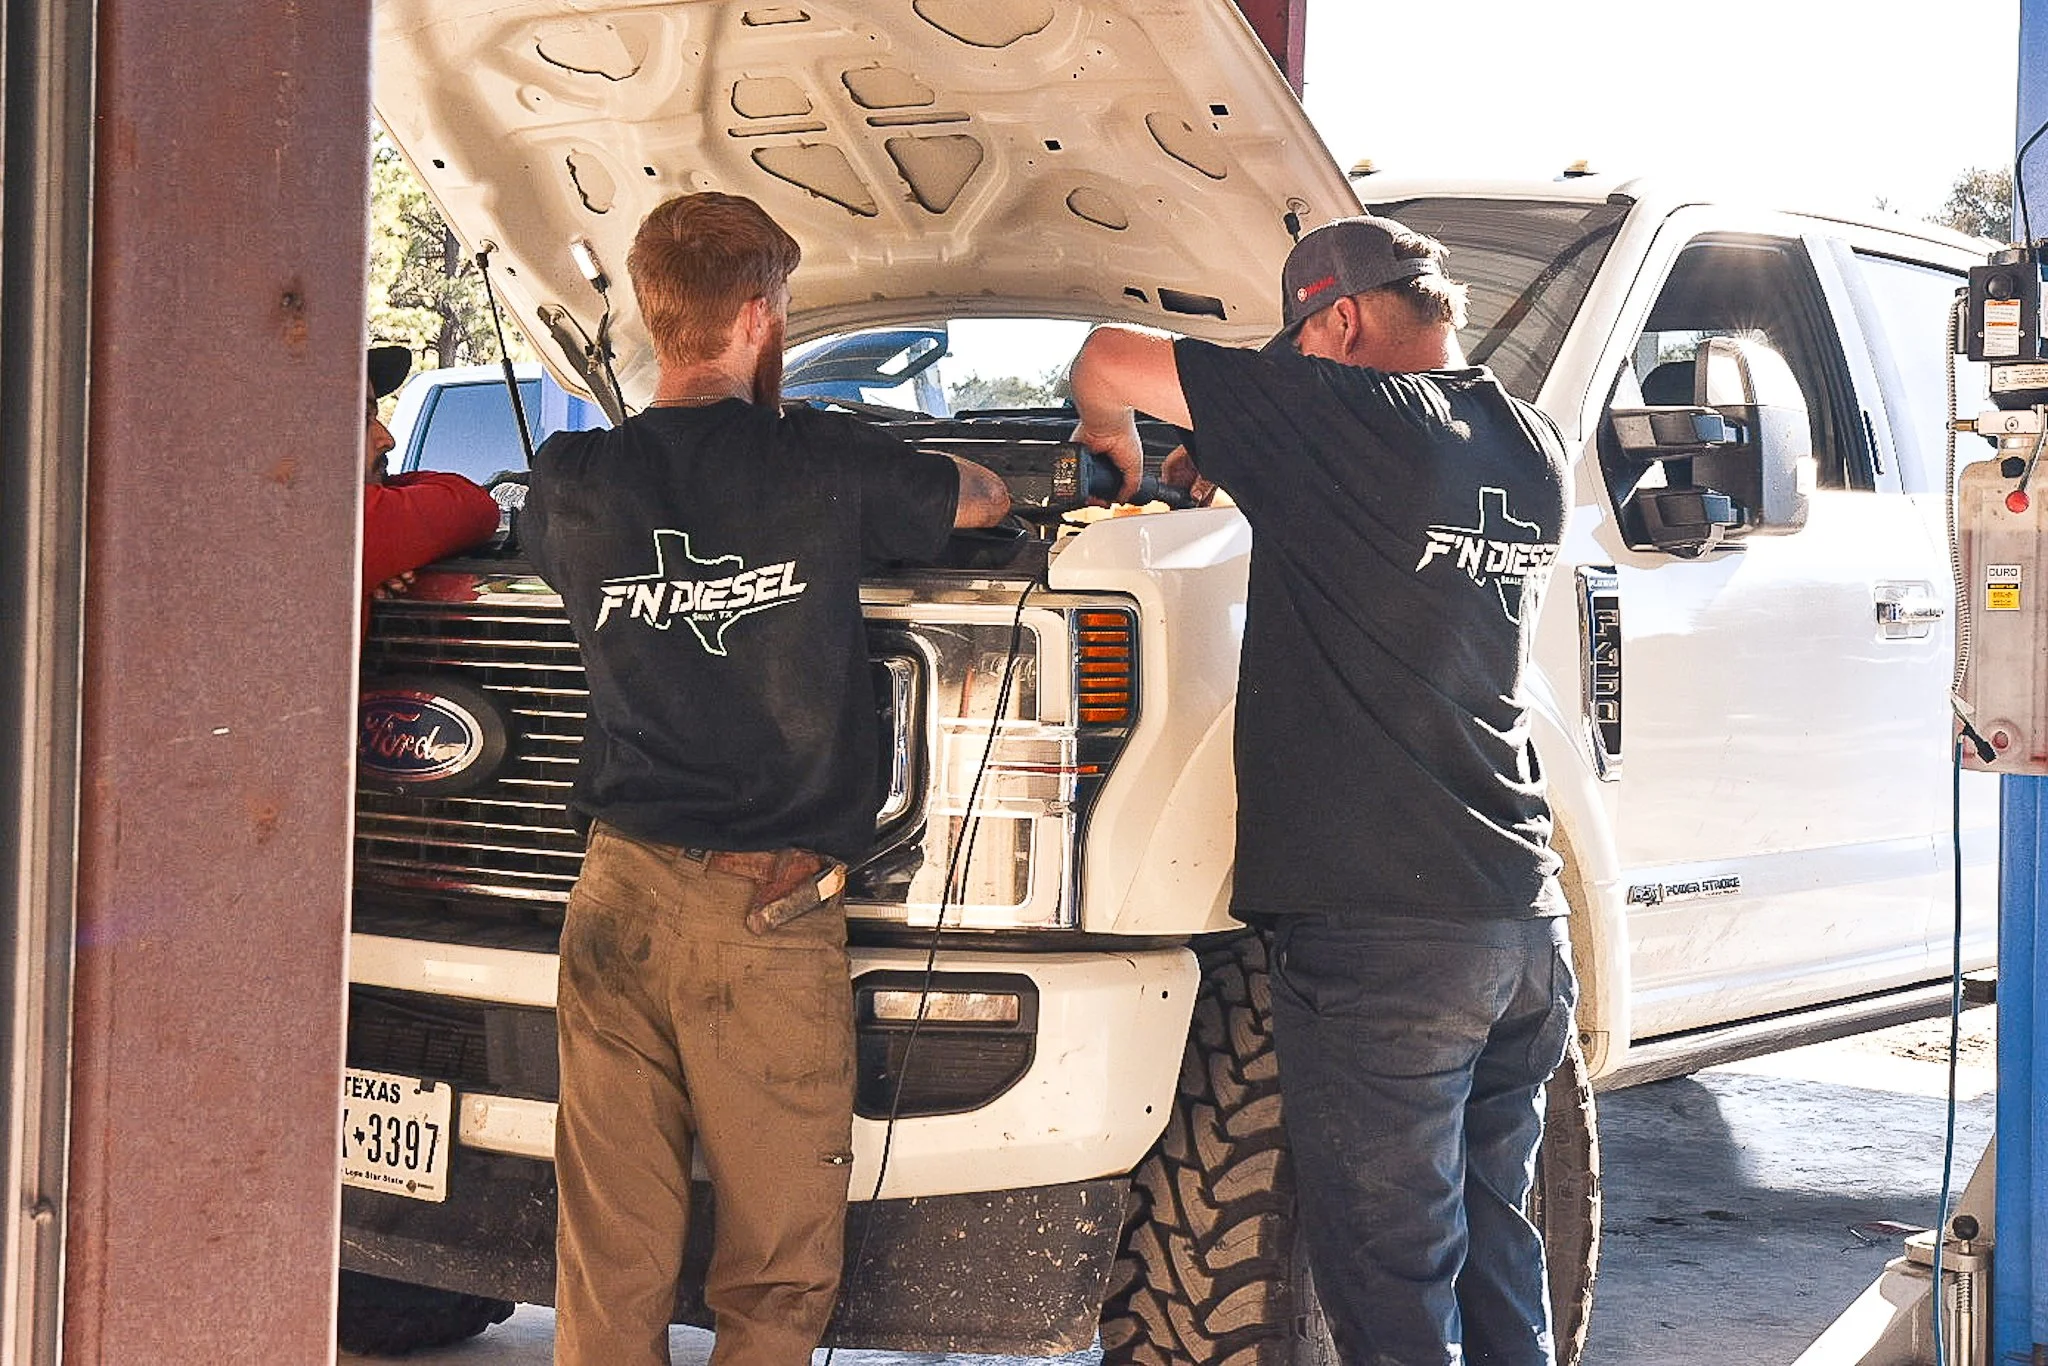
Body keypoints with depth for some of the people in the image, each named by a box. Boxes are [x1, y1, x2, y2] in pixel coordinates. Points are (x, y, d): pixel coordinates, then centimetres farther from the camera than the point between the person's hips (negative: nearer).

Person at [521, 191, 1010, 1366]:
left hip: (619, 900, 3)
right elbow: (983, 499, 13)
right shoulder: (826, 466, -5)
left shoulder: (572, 484, 2)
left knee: (610, 1263, 10)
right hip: (771, 914, -3)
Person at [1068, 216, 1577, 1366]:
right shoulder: (1534, 448, 10)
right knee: (1495, 1245, 18)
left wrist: (1117, 449, 15)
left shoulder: (1350, 417, -11)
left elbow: (1109, 359, -5)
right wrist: (1240, 457, 28)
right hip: (1527, 920, 8)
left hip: (1384, 933, -7)